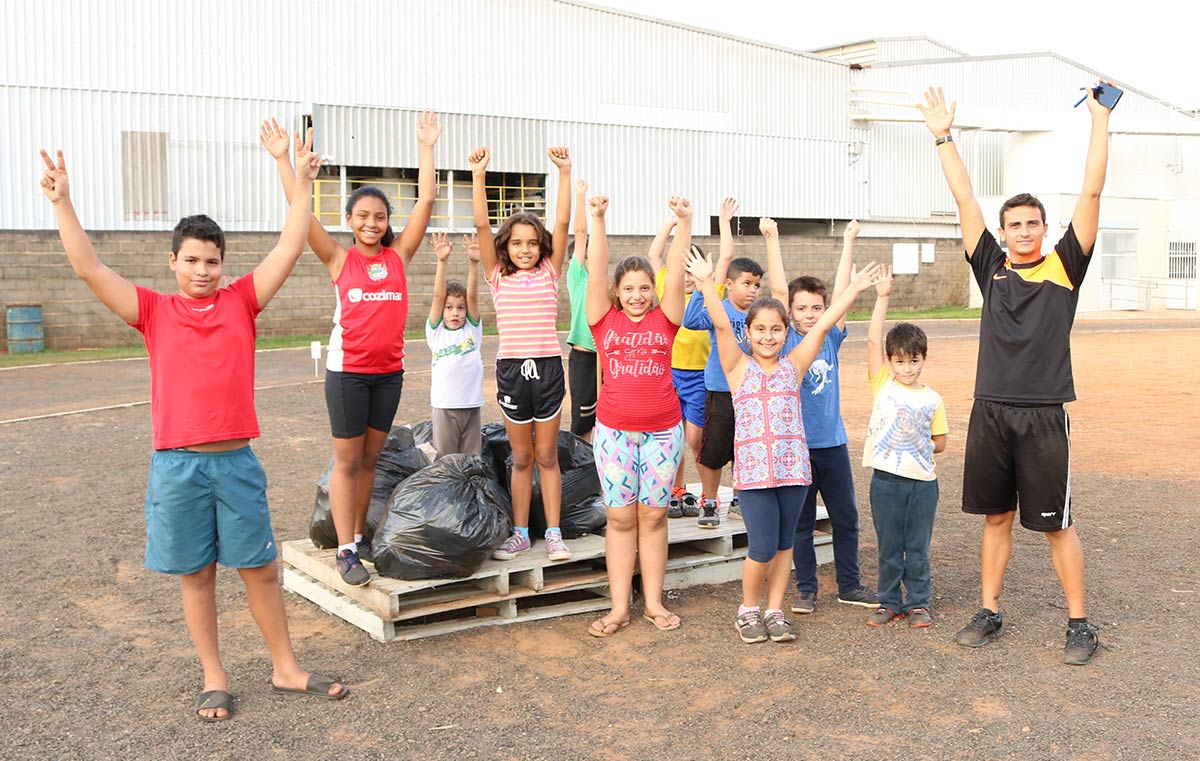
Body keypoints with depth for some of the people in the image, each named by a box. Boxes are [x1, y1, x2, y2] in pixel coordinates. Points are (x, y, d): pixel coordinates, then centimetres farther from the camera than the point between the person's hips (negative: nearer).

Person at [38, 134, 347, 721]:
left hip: (236, 460, 1)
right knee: (195, 574, 9)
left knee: (261, 569, 8)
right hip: (176, 465, 0)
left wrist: (302, 183, -4)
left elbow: (289, 249, 0)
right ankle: (214, 679, 23)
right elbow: (88, 267, -2)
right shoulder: (154, 310, 4)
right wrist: (61, 202, -8)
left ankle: (285, 669, 22)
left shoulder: (241, 301, 5)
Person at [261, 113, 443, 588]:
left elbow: (426, 199, -1)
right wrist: (282, 158, -10)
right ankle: (346, 551, 6)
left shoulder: (399, 255, 3)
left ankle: (359, 535, 24)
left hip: (389, 370, 3)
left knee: (370, 458, 13)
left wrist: (426, 148, -1)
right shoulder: (339, 259, -2)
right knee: (347, 460, 2)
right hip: (347, 369, -3)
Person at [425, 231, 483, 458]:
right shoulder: (435, 332, 2)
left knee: (471, 459, 8)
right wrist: (442, 261, -18)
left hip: (472, 405, 2)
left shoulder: (472, 329, 6)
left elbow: (473, 296, -6)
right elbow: (438, 296, -8)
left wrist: (474, 263, -19)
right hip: (444, 405, -2)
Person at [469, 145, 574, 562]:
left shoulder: (549, 273, 5)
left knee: (547, 455, 6)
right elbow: (482, 224, -4)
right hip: (511, 368, 1)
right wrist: (478, 176, -11)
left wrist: (564, 173, -10)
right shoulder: (498, 277, 5)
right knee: (521, 457, 9)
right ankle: (520, 533, 19)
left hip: (547, 367, 0)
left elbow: (562, 221, -4)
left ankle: (554, 533, 13)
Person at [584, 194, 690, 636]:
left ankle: (654, 603, 17)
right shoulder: (605, 320, 2)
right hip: (614, 430, 0)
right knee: (620, 518, 4)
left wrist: (684, 223, -15)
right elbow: (596, 272, -6)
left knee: (653, 516, 8)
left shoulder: (664, 319, 3)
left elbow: (676, 274, -6)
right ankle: (619, 608, 10)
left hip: (663, 430, 1)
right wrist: (597, 219, -14)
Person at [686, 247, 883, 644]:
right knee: (763, 549, -6)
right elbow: (722, 325, -9)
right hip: (753, 469, -3)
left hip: (793, 466, 3)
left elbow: (823, 325, 5)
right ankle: (748, 609, 17)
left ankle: (775, 611, 25)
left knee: (784, 544, 10)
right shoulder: (738, 367, 2)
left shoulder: (793, 365, 9)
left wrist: (854, 289, 3)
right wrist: (706, 282, -19)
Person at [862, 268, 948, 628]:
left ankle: (918, 602, 23)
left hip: (923, 480, 1)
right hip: (886, 479, -1)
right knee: (888, 547, 8)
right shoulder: (882, 383, 0)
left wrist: (917, 447, -4)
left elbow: (939, 442, 10)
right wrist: (882, 298, -14)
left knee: (918, 547, 10)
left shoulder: (932, 399, 3)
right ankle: (889, 602, 21)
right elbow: (873, 340, -10)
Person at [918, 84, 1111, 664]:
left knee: (1056, 524, 2)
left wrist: (1099, 121, -6)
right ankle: (989, 613, 23)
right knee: (995, 516, 12)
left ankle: (1080, 625, 14)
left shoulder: (1063, 267, 2)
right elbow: (965, 201, 7)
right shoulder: (992, 267, 9)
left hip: (1043, 415, -3)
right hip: (990, 412, 3)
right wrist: (943, 136, 6)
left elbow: (1091, 193, -4)